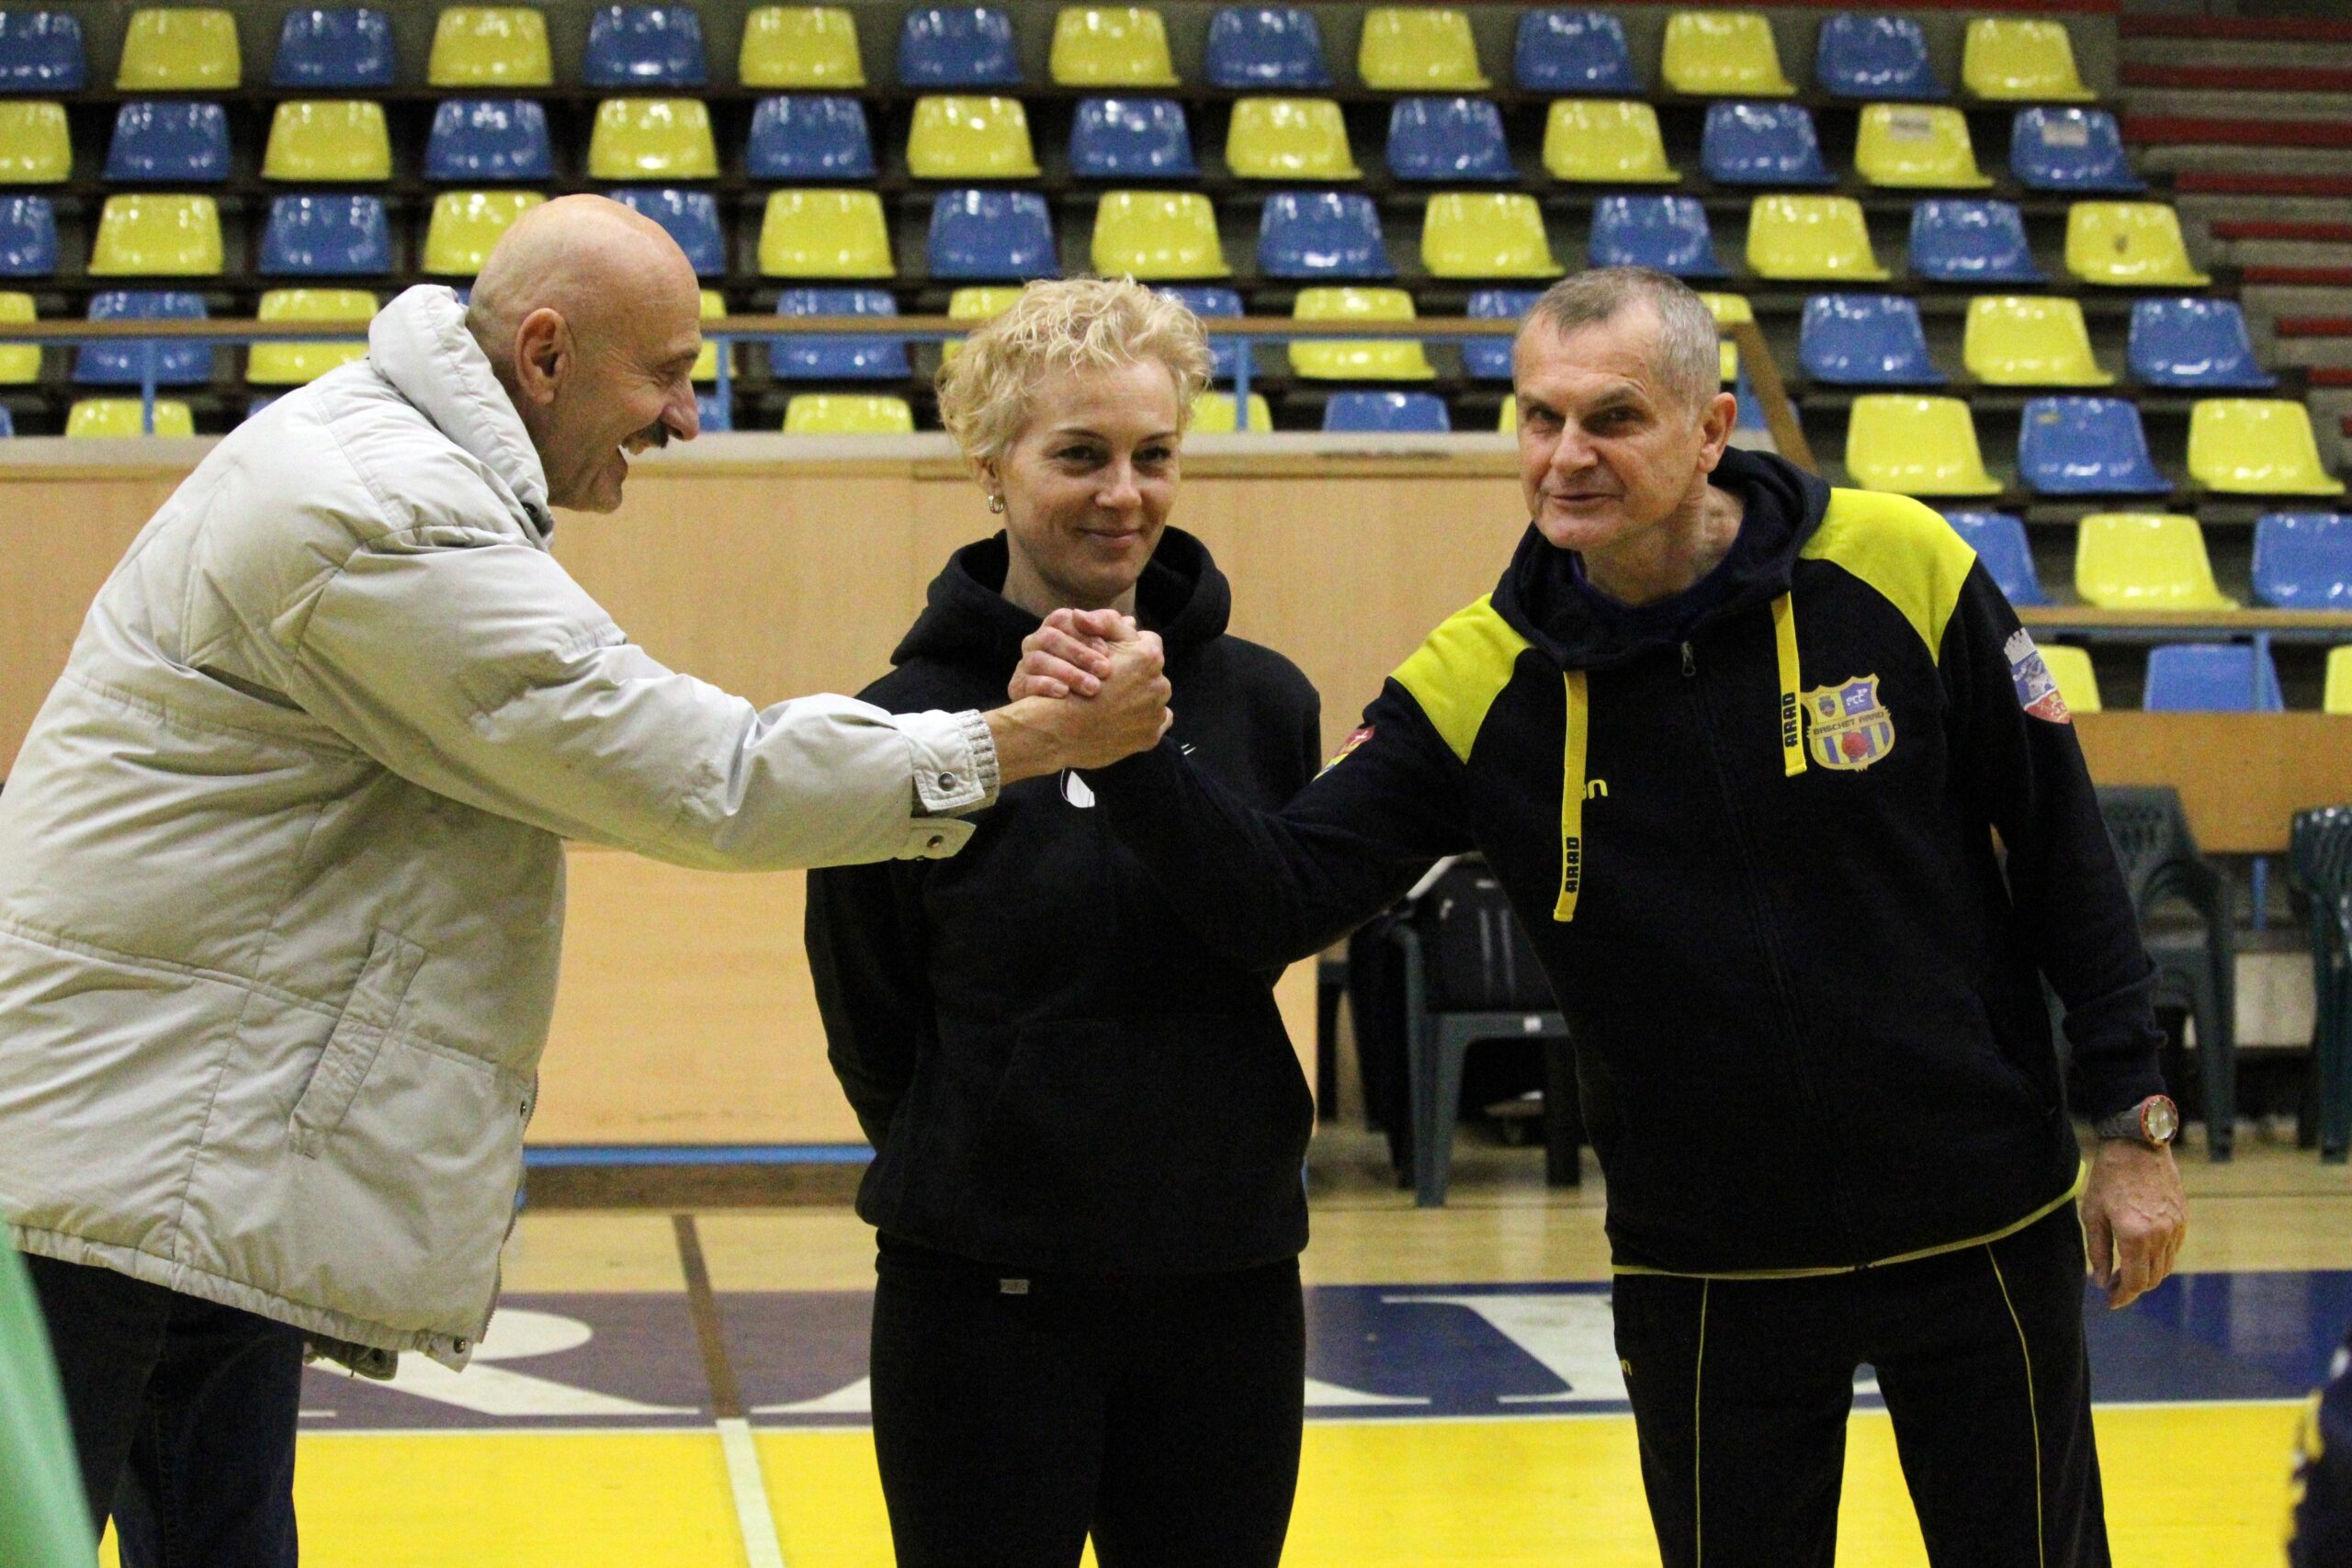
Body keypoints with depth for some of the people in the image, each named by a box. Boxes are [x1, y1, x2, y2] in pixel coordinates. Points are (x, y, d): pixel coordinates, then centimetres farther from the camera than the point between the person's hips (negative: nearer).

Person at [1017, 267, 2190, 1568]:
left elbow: (2062, 852, -3)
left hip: (1982, 1235, -1)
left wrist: (2132, 1121, -3)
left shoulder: (1902, 574, -12)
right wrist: (1134, 760, -31)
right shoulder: (1478, 682, -9)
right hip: (1708, 1275, 1)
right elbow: (1278, 901, -14)